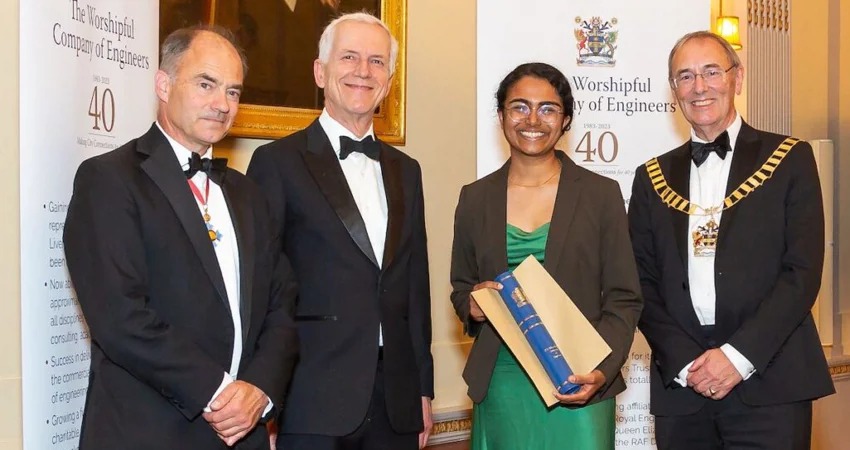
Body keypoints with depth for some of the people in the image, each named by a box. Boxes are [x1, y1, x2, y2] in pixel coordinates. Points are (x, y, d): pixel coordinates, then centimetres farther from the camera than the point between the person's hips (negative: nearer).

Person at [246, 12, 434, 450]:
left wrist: (424, 389, 13)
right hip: (313, 400, -5)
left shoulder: (405, 170, 13)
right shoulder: (278, 161, -3)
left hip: (396, 400, 5)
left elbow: (416, 287, 14)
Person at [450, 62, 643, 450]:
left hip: (578, 385, -1)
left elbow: (623, 298, -1)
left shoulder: (601, 194, 0)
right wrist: (472, 305, -8)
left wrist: (601, 370, -15)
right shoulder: (475, 198, 5)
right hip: (501, 386, 2)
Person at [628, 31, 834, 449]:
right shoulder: (652, 178, 11)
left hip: (769, 386, -2)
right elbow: (643, 282, 6)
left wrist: (738, 355, -12)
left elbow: (803, 271, -4)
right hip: (680, 388, 2)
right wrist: (685, 362, -7)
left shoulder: (789, 159, 3)